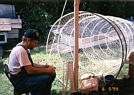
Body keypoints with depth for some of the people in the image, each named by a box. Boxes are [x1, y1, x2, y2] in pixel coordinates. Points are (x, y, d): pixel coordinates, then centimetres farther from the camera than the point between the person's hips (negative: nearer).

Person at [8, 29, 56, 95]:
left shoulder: (25, 48, 8)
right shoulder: (20, 50, -24)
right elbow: (30, 70, -26)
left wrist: (44, 66, 2)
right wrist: (47, 70, -16)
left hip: (25, 73, 10)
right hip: (20, 79, -10)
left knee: (52, 74, 4)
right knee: (45, 79, -27)